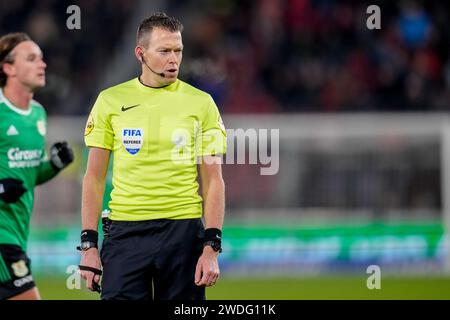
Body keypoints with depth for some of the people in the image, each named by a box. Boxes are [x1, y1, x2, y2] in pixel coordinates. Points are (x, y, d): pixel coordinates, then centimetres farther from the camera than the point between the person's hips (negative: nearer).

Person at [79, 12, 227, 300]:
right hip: (125, 231, 0)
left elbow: (213, 181, 3)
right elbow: (94, 177, 6)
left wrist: (212, 247, -6)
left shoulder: (201, 103, 2)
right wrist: (89, 244, -1)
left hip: (184, 230, 0)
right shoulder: (111, 101, 4)